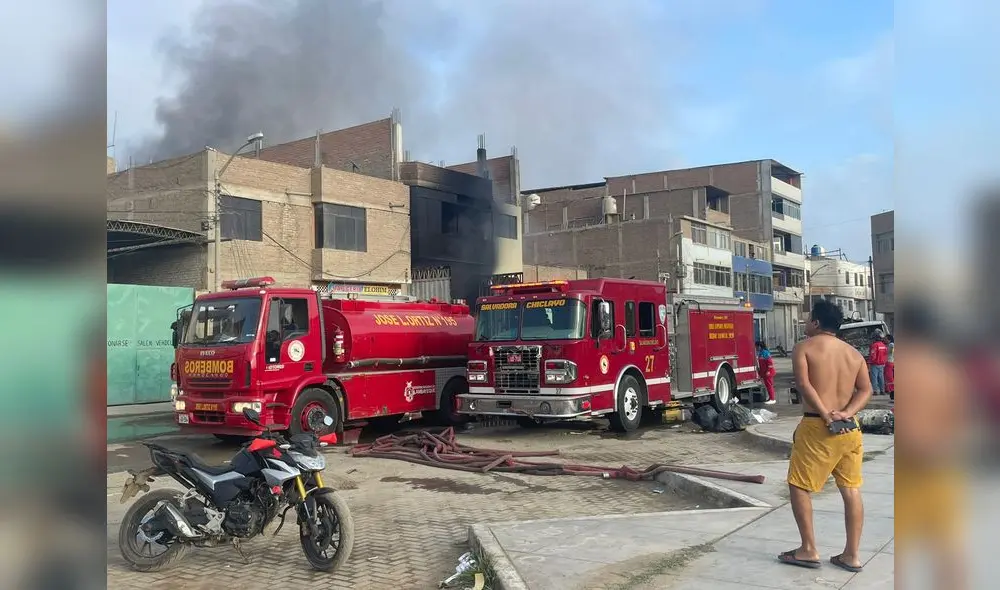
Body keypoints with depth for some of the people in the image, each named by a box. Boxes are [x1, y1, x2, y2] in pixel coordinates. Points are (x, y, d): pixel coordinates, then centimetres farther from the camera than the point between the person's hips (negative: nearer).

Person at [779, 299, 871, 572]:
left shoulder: (803, 347, -2)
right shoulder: (854, 353, 13)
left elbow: (804, 384, -16)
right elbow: (866, 389, 3)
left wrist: (825, 415, -18)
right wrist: (847, 413, -8)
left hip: (817, 427, -6)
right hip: (850, 428, 6)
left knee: (799, 486, 6)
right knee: (851, 490, 9)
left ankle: (809, 550, 6)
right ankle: (851, 555, 14)